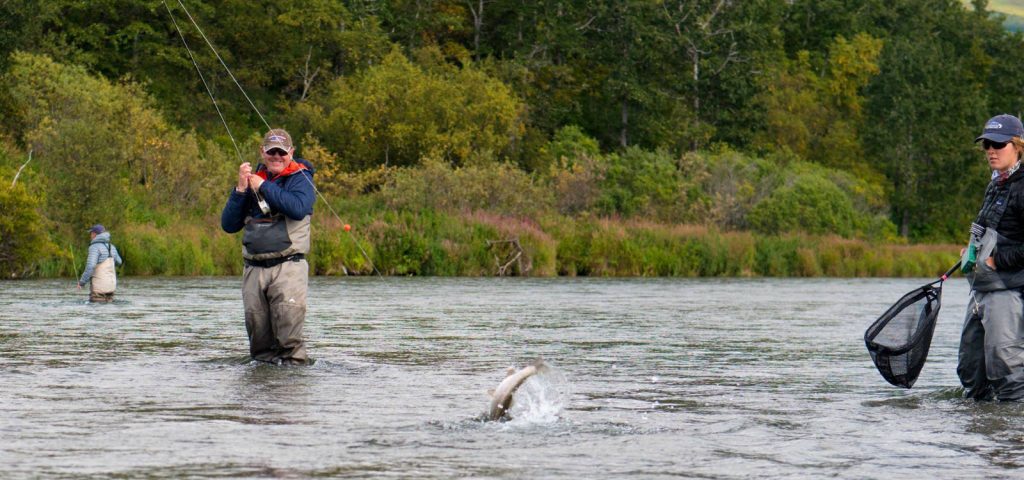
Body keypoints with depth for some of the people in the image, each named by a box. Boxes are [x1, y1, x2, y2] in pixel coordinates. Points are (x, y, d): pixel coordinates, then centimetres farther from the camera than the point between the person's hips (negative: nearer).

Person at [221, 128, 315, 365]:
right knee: (256, 326, 4)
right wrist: (240, 189, 0)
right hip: (254, 269, 5)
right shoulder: (252, 181, 18)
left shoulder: (300, 178, 6)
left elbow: (298, 208, -17)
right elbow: (228, 225, 13)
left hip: (288, 267, -5)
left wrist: (263, 187, -9)